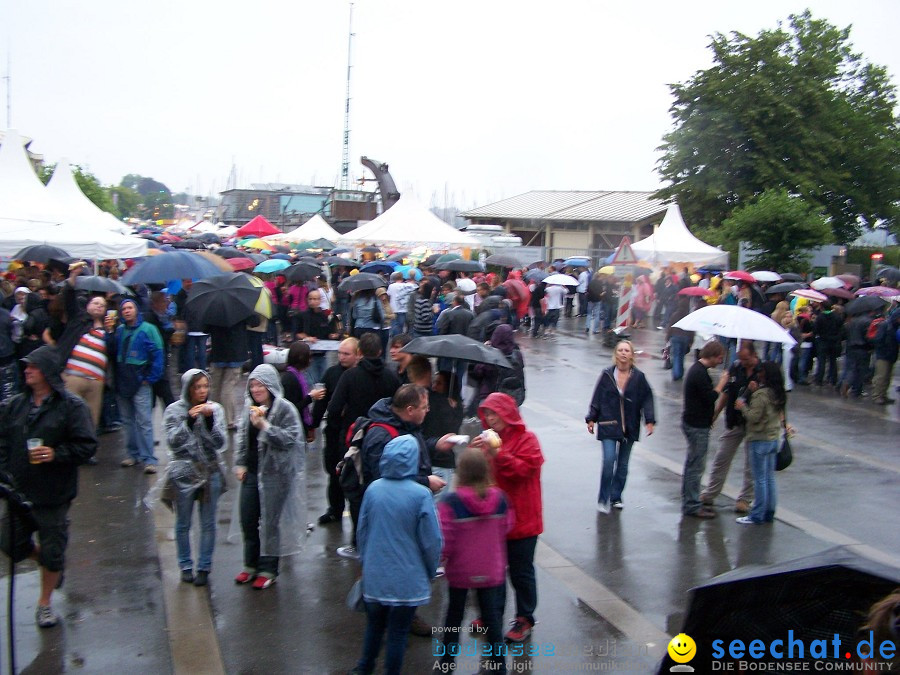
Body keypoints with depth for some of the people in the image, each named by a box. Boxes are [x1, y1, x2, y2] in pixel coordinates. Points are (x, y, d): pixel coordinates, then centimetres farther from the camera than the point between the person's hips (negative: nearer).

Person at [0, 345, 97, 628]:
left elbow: (87, 445, -11)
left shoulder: (71, 406, -10)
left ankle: (44, 604, 29)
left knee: (52, 553, 7)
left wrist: (56, 454, -23)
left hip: (53, 497, -4)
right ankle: (48, 563, 40)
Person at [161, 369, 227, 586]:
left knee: (208, 524, 7)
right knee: (183, 524, 10)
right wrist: (189, 420, -24)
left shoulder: (215, 409, -1)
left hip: (211, 472, 1)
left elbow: (221, 443, -8)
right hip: (184, 473, -1)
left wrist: (210, 418, -20)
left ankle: (204, 567, 19)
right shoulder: (174, 410, -4)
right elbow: (173, 442, -13)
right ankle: (186, 566, 25)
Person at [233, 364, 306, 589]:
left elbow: (289, 438, -18)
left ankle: (268, 569, 15)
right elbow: (241, 436, 18)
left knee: (270, 522, 2)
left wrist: (264, 425, -24)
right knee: (248, 520, 11)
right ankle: (251, 564, 28)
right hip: (252, 472, 6)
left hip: (275, 474, -6)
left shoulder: (285, 408, -11)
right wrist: (240, 464, 10)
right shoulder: (250, 407, 8)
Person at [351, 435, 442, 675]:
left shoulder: (373, 489, -6)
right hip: (407, 579, -4)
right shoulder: (420, 494, -17)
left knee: (374, 625, 23)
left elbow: (362, 531, 5)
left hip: (374, 576, 4)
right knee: (398, 632, 10)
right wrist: (430, 572, 6)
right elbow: (431, 540, -11)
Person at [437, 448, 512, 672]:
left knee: (454, 616, 18)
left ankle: (447, 663, 29)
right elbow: (507, 528, 4)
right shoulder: (500, 498, -11)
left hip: (460, 571, -2)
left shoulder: (450, 502, -23)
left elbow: (445, 541, -20)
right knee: (492, 619, 15)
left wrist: (442, 558, 0)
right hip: (492, 571, 2)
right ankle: (499, 665, 21)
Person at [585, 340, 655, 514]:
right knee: (609, 461, -13)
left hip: (629, 427, 2)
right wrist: (591, 419, 3)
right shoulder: (607, 375, -1)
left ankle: (616, 497, 26)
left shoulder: (638, 377, -1)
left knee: (623, 464, 11)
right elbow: (597, 398, 4)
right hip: (608, 426, -2)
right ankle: (603, 499, -2)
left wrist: (649, 420, -7)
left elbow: (647, 399, 2)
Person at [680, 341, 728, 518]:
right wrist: (722, 383, -11)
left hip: (694, 423, 11)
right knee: (696, 466, -4)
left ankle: (690, 503, 26)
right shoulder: (700, 373, -20)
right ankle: (692, 505, 3)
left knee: (692, 464, 17)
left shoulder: (697, 369, 12)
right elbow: (710, 397, -23)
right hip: (697, 426, -11)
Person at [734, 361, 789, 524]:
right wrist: (754, 391, 0)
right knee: (770, 478, 14)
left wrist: (743, 406, -3)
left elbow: (754, 416, -20)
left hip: (760, 440, -8)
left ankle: (757, 515, 5)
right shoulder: (777, 394, 6)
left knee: (760, 479, -2)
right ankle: (769, 512, 21)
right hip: (774, 439, 8)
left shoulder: (761, 394, -19)